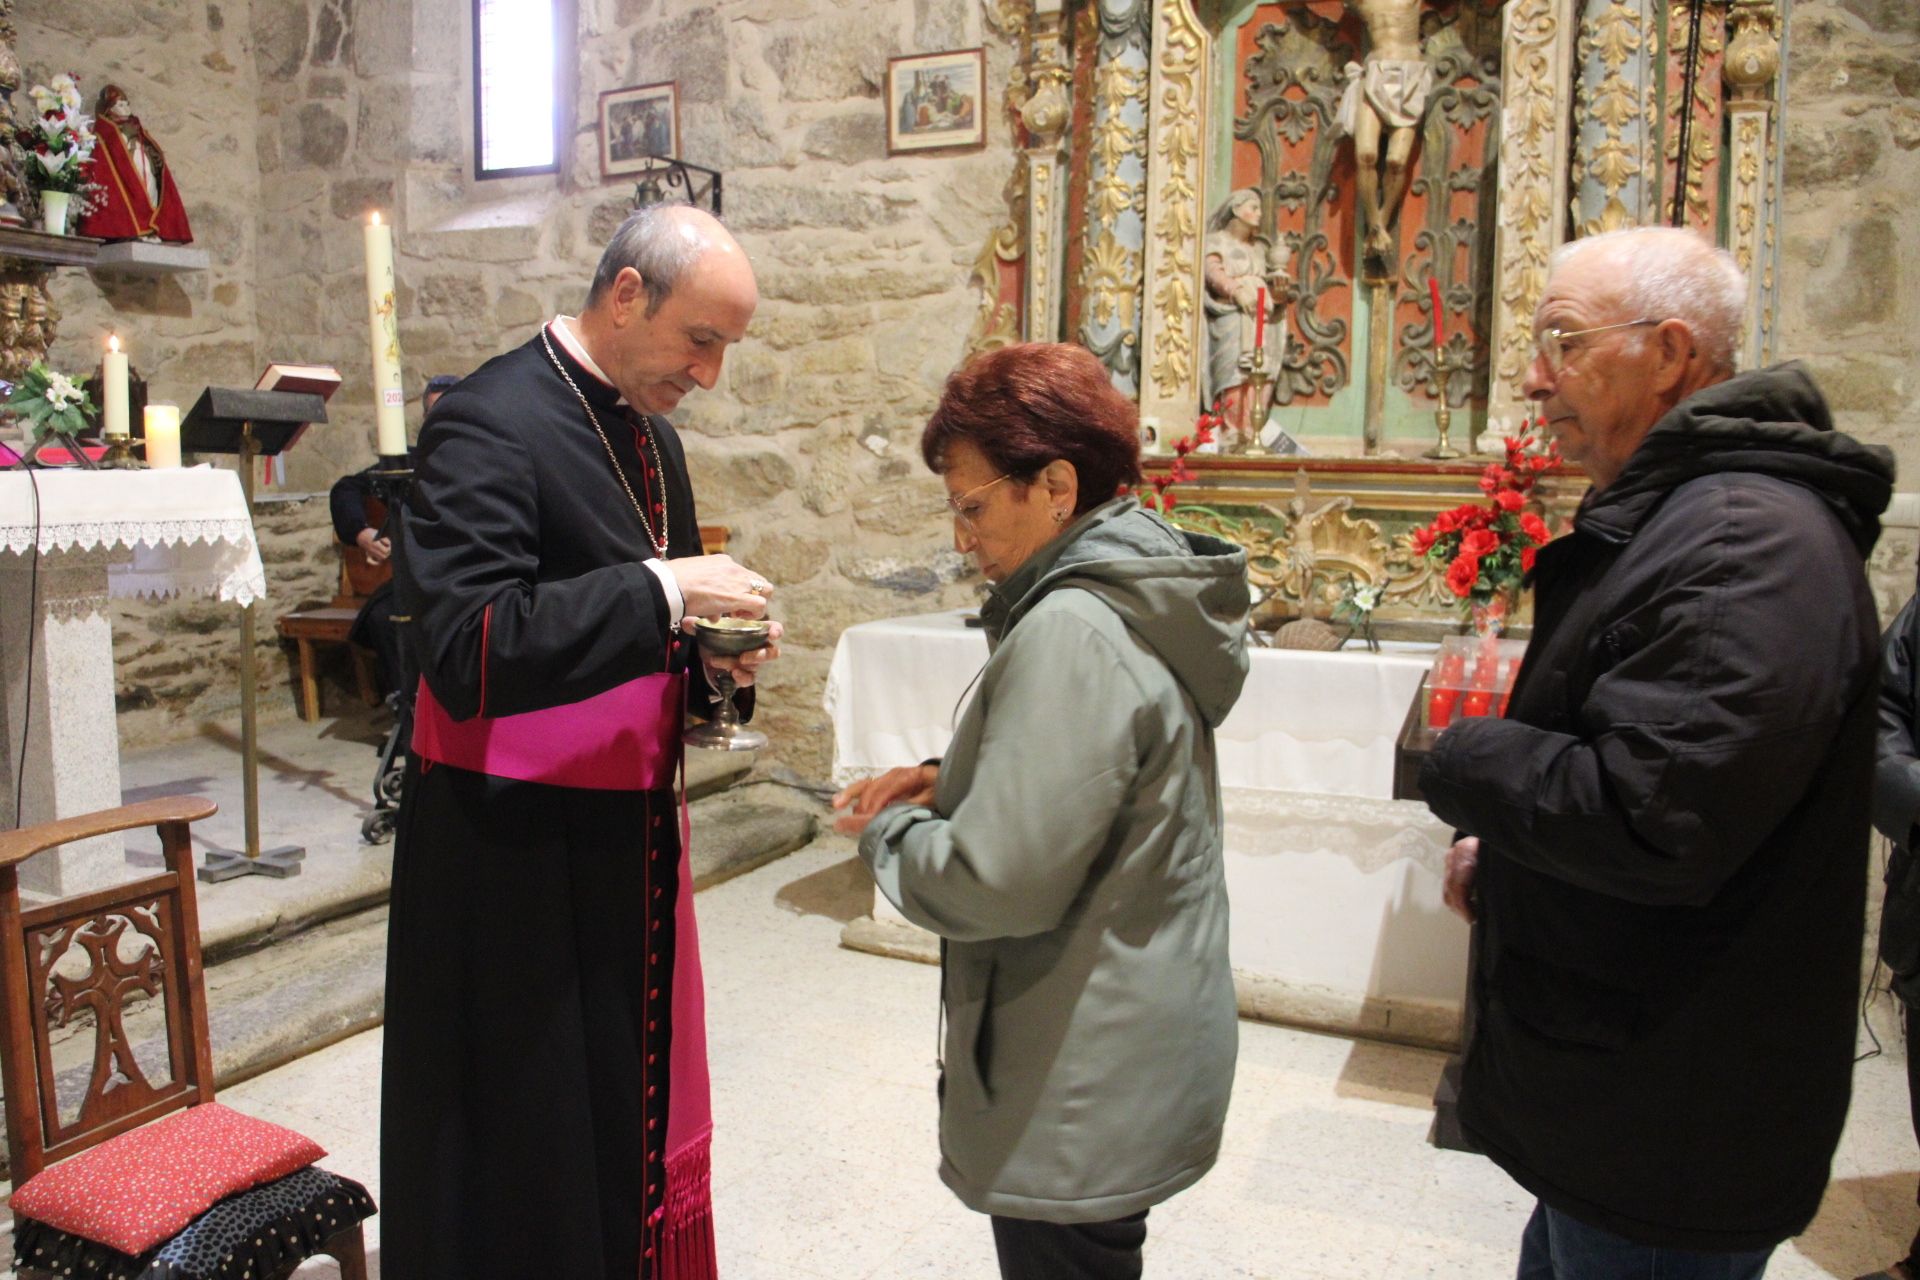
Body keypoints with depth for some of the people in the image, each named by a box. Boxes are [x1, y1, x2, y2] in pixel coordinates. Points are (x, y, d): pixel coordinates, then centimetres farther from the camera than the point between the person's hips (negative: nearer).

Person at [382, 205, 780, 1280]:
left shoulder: (650, 431, 10)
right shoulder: (492, 423, -16)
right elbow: (465, 648, -28)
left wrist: (716, 658, 0)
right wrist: (663, 589, -26)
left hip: (635, 828, 8)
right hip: (519, 846, -8)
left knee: (633, 1105, 19)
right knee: (530, 1145, 7)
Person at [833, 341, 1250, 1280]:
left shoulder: (1072, 631, -26)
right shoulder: (1137, 596, 6)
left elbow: (999, 883, -27)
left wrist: (887, 832, -9)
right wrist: (951, 779, 4)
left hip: (1084, 1092, -9)